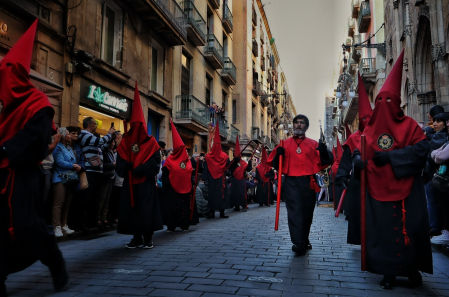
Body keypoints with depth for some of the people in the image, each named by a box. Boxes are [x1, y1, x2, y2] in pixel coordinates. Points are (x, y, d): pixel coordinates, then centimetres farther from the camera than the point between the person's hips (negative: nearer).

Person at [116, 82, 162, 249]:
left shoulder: (151, 143, 1)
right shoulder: (125, 142, 9)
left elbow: (155, 163, -7)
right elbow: (121, 164, 3)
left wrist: (137, 169, -15)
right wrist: (136, 169, -14)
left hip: (146, 183, -3)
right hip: (130, 183, 3)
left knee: (147, 209, -2)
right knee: (132, 209, 4)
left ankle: (148, 238, 8)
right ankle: (137, 238, 14)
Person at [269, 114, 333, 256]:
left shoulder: (313, 144, 11)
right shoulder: (285, 144, 11)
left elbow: (325, 161, 6)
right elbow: (275, 163, 11)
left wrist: (324, 152, -13)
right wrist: (278, 154, -8)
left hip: (308, 183, 2)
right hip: (291, 182, -1)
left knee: (307, 213, 11)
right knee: (295, 212, -10)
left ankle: (304, 240, 29)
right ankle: (298, 244, -10)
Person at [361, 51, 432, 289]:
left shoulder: (408, 125, 1)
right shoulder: (369, 128, 8)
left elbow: (421, 148, -11)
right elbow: (362, 153, 9)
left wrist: (390, 156, -17)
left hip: (405, 188, -2)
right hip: (379, 189, 2)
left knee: (409, 229, 4)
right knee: (383, 229, 3)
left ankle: (412, 268, 24)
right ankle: (388, 272, 15)